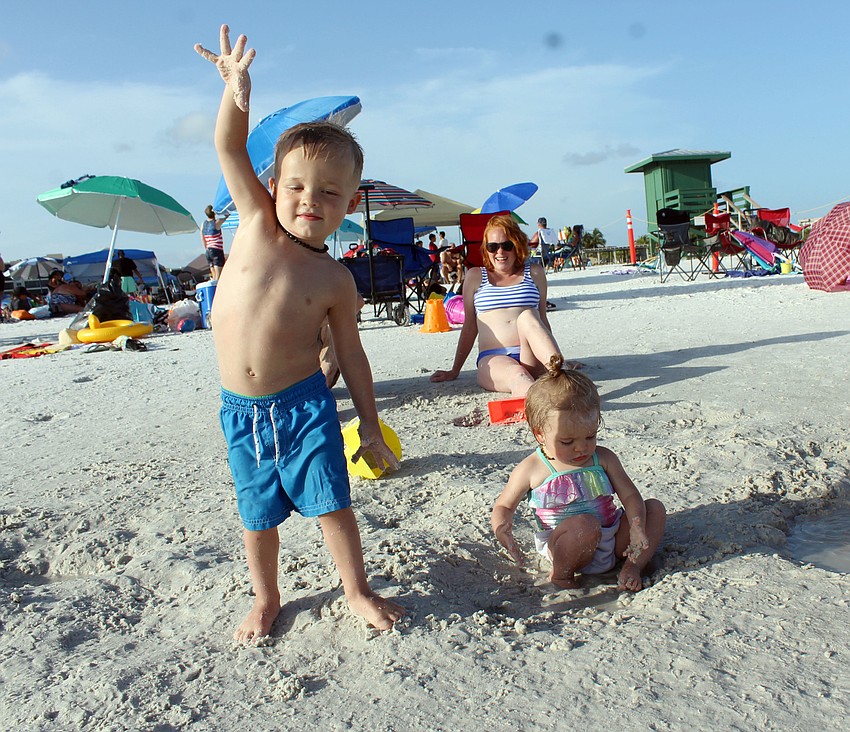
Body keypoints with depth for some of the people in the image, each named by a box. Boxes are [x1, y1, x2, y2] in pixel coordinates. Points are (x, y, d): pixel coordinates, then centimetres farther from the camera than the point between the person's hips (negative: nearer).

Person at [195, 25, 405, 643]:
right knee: (259, 514, 14)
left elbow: (352, 355, 0)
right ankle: (266, 597, 36)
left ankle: (358, 588, 27)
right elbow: (230, 150, -11)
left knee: (331, 502, 4)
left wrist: (372, 428, 1)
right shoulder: (258, 221, -3)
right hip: (240, 409, 2)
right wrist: (237, 90, -29)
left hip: (303, 402, -2)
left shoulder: (335, 281, -6)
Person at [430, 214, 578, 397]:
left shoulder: (534, 273, 17)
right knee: (517, 376, -36)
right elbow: (469, 327, 18)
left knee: (527, 316, -31)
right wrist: (454, 371, 19)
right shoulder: (475, 276, 15)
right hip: (492, 359, -1)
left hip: (532, 360, 1)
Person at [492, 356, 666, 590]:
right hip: (563, 549, -5)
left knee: (655, 508, -3)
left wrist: (636, 528, -20)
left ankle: (632, 567, -4)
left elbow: (630, 495, 1)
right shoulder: (532, 469, -9)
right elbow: (504, 506, 1)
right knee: (586, 523, -37)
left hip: (612, 539, 5)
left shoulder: (603, 459, 1)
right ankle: (560, 574, -12)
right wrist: (501, 528, -22)